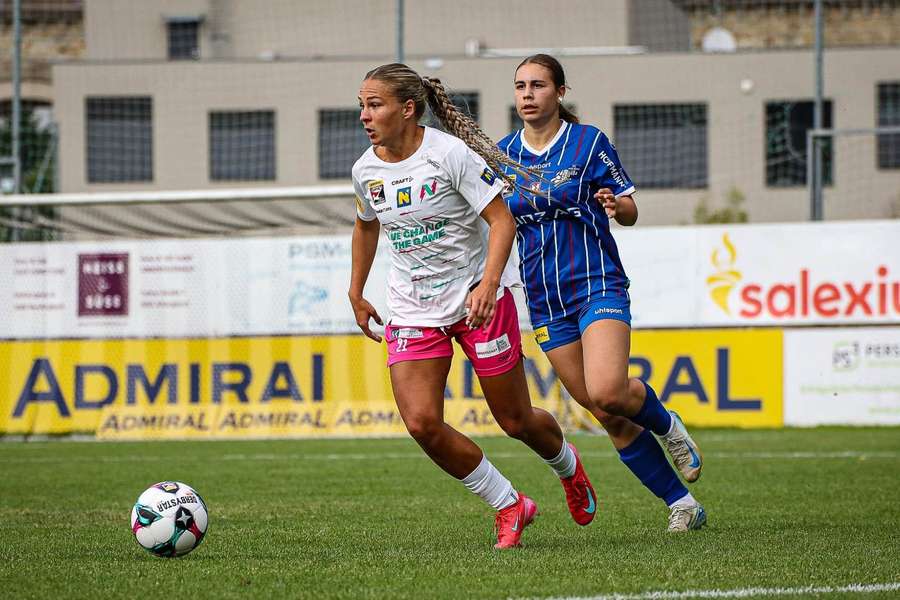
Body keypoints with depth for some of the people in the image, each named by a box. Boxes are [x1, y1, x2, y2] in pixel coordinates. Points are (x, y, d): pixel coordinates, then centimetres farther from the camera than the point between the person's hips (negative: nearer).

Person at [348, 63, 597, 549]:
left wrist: (488, 282, -32)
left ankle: (567, 465, 42)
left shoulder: (449, 154, -18)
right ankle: (508, 507, 4)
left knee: (515, 421, 5)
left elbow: (502, 220, -18)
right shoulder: (365, 170, -1)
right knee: (421, 423, -15)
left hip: (478, 299, -4)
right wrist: (356, 295, 23)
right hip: (413, 311, 4)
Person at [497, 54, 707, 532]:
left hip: (597, 285, -4)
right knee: (609, 418, 2)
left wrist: (616, 205, -21)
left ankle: (666, 425, 9)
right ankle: (681, 503, 13)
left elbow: (630, 210, 0)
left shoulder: (589, 142, -4)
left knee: (607, 393, -25)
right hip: (545, 302, 4)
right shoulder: (502, 154, 7)